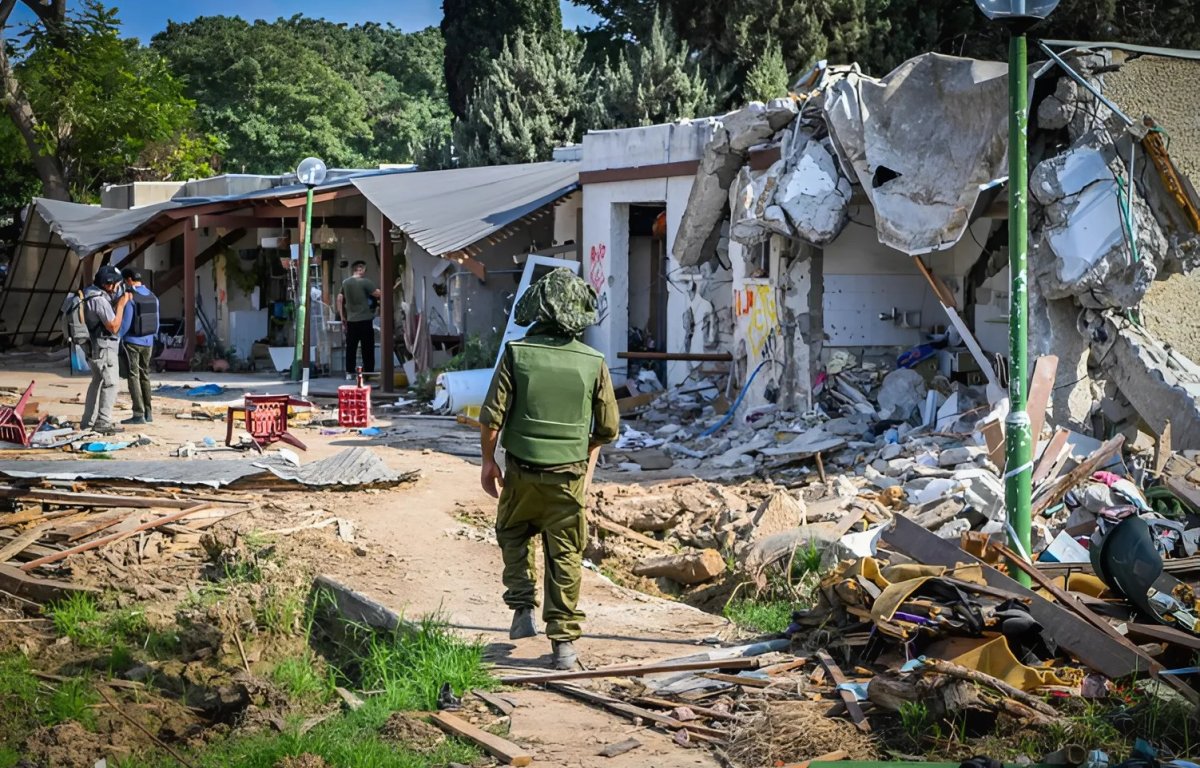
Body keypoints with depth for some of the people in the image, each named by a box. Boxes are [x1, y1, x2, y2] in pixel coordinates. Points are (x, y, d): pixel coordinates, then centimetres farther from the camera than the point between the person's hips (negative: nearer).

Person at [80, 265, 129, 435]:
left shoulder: (94, 296, 10)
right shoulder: (100, 300, -21)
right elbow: (114, 326, -21)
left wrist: (119, 303, 8)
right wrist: (121, 305, -16)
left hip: (96, 347, 10)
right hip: (103, 348, -10)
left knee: (97, 382, 17)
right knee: (110, 383, -9)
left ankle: (88, 421, 22)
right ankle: (103, 423, -11)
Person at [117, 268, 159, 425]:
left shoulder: (129, 297, -14)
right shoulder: (153, 297, 7)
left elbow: (125, 323, -17)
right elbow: (156, 323, 12)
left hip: (132, 342, -6)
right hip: (148, 343, 6)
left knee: (133, 377, -2)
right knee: (145, 376, 14)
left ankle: (139, 414, -6)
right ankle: (148, 413, 15)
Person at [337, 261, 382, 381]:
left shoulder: (345, 283, 8)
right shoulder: (365, 282, -10)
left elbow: (340, 300, 11)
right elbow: (379, 294, -12)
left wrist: (343, 318, 17)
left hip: (351, 321, 5)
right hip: (365, 320, -5)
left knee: (351, 348, 9)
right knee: (367, 348, 1)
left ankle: (349, 373, 8)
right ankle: (368, 373, 2)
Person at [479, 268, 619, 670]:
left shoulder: (517, 353, -8)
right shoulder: (593, 362, -4)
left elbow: (492, 415, -9)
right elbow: (608, 427, 4)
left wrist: (488, 460, 5)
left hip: (522, 471, 0)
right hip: (569, 475, 0)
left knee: (514, 534, 26)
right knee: (565, 558, 8)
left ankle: (523, 608, 15)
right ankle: (564, 642, 9)